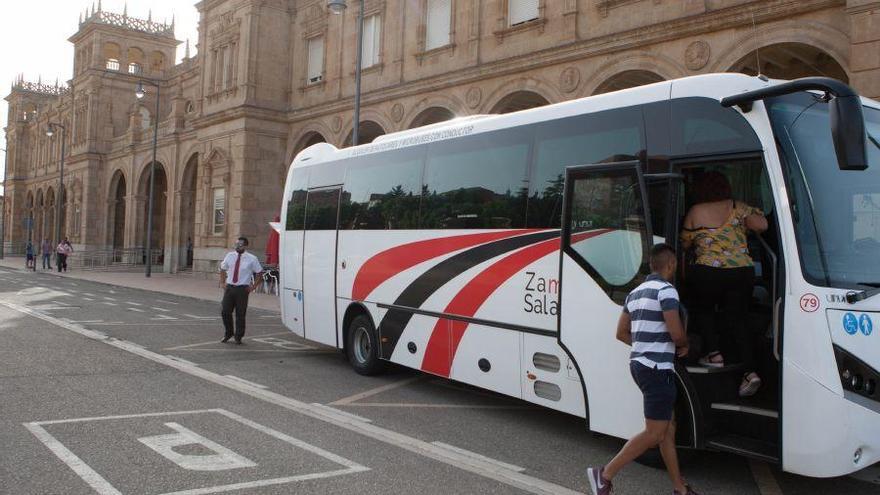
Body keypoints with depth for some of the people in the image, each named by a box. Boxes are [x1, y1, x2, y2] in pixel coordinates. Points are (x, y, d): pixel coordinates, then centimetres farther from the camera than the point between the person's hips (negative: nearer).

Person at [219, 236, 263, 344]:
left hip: (242, 289, -3)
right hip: (229, 287, 3)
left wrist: (253, 286, 0)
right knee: (225, 312, 1)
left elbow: (259, 272, 6)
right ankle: (228, 333, 24)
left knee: (240, 314, 2)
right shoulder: (229, 256, 6)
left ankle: (238, 337, 18)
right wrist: (222, 282, 11)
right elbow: (222, 268, 21)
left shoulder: (252, 259, -3)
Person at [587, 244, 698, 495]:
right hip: (657, 368, -9)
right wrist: (684, 345, 4)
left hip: (638, 364, 9)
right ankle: (605, 474, -3)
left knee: (668, 428, 14)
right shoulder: (666, 290, -12)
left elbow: (621, 333, 17)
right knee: (654, 433, -4)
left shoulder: (635, 293, 15)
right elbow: (676, 334, -17)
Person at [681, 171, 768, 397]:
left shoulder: (695, 212, 1)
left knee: (703, 309, 22)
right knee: (738, 319, 9)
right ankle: (751, 370, -2)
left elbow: (684, 244, 9)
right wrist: (745, 225, 22)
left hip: (708, 272, -3)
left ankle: (714, 352, 7)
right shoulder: (737, 207, 7)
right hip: (743, 271, 3)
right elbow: (762, 225, 2)